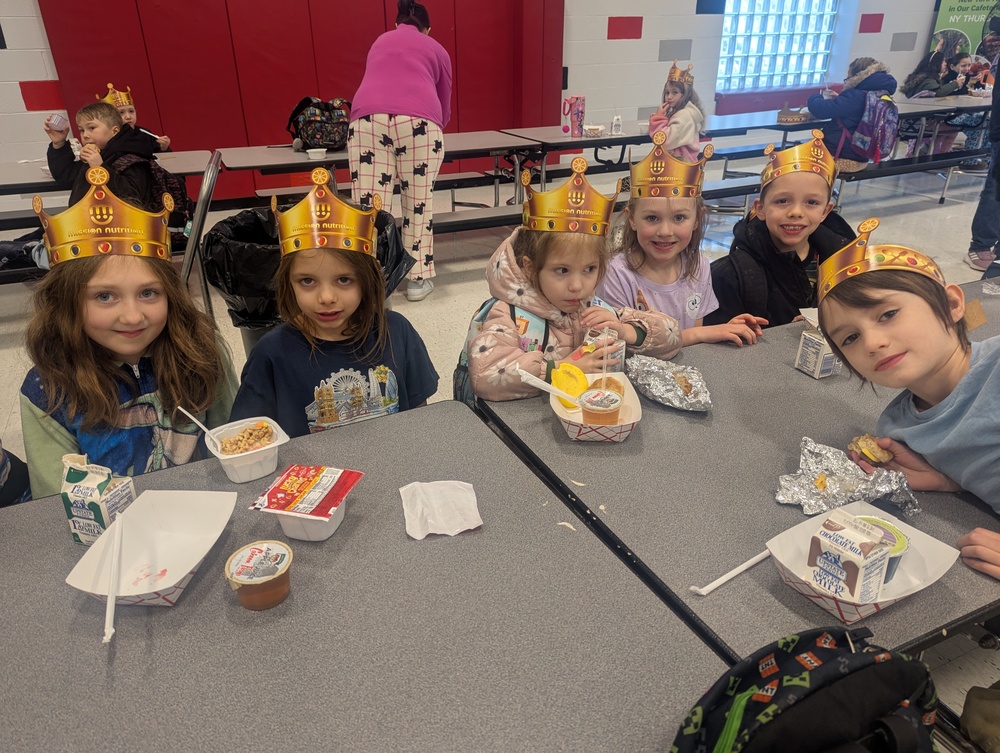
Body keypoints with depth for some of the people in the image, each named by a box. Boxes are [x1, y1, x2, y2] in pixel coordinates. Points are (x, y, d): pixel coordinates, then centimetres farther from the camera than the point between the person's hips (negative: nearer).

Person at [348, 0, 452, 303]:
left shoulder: (379, 43, 36)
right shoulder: (436, 50, 29)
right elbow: (444, 107, 36)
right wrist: (435, 127, 57)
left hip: (367, 118, 2)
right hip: (418, 121, -1)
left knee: (369, 206, 0)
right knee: (419, 204, 8)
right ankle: (418, 279, 13)